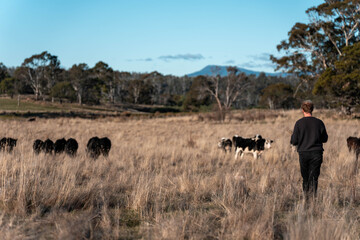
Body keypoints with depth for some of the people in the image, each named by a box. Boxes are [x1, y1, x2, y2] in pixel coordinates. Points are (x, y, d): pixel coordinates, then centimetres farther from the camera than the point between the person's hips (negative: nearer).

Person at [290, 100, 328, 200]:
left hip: (303, 153, 0)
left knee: (305, 177, 13)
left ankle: (306, 197, 18)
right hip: (316, 154, 0)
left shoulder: (299, 123, -5)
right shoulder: (319, 122, -1)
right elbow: (325, 139, 9)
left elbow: (294, 141, -4)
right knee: (314, 177, 1)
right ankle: (313, 196, -11)